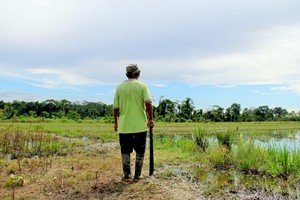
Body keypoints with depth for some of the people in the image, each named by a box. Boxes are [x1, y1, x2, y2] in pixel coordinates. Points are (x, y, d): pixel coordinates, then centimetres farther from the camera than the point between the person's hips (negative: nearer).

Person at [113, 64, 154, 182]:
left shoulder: (120, 87, 5)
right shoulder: (142, 86, -3)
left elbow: (115, 107, 5)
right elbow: (148, 103, -14)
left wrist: (116, 123, 15)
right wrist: (151, 119, -7)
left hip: (124, 126, 2)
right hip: (140, 126, -2)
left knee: (125, 151, 13)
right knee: (140, 151, 10)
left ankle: (126, 175, 16)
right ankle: (137, 175, 14)